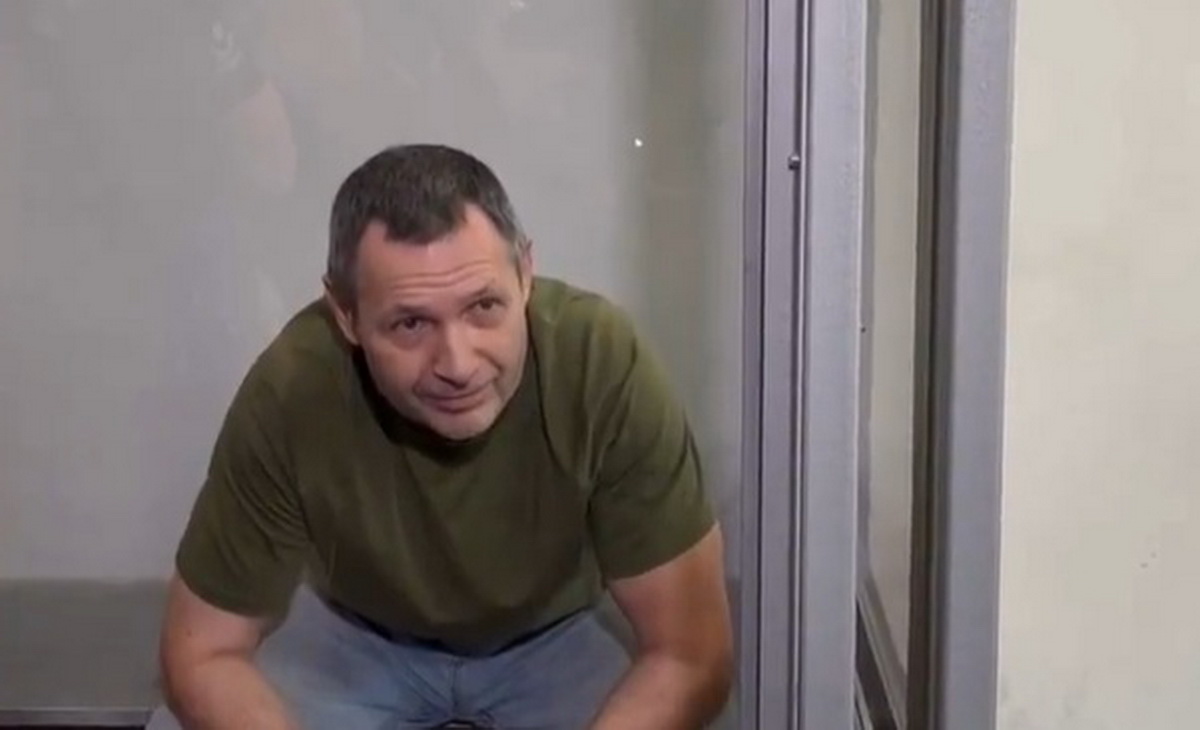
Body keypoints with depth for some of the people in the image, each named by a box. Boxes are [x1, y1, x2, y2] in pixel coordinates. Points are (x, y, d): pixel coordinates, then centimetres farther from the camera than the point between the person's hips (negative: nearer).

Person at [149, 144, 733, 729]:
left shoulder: (604, 364, -35)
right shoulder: (292, 390, -33)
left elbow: (691, 657, -27)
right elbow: (203, 652, -20)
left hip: (549, 639, 0)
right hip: (354, 633, 0)